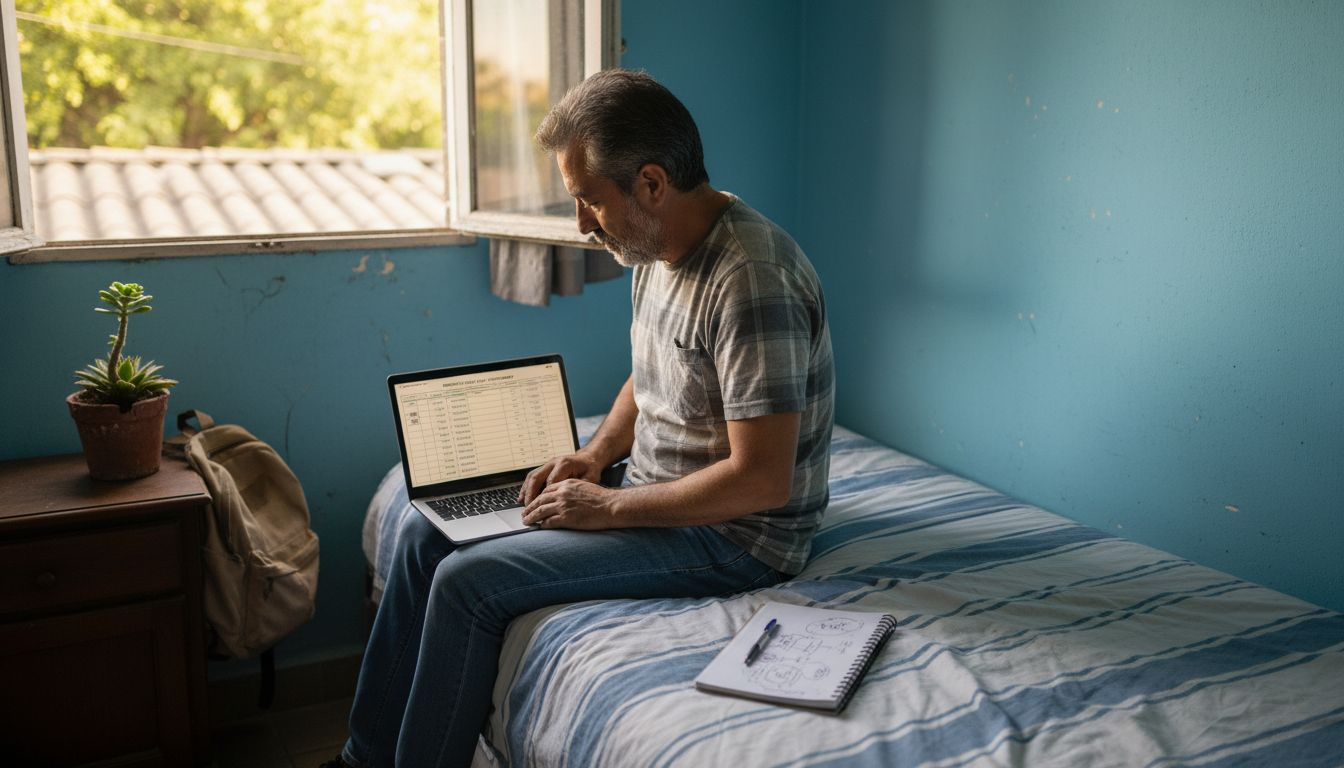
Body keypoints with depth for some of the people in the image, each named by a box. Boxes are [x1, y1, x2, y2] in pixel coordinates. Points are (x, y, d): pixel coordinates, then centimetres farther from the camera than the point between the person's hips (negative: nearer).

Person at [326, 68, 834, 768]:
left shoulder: (751, 281, -27)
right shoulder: (658, 250, 3)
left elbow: (761, 480, -29)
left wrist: (610, 507, -20)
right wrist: (594, 456, 1)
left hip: (734, 535, -10)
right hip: (654, 494, 10)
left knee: (468, 582, -19)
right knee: (428, 532, 6)